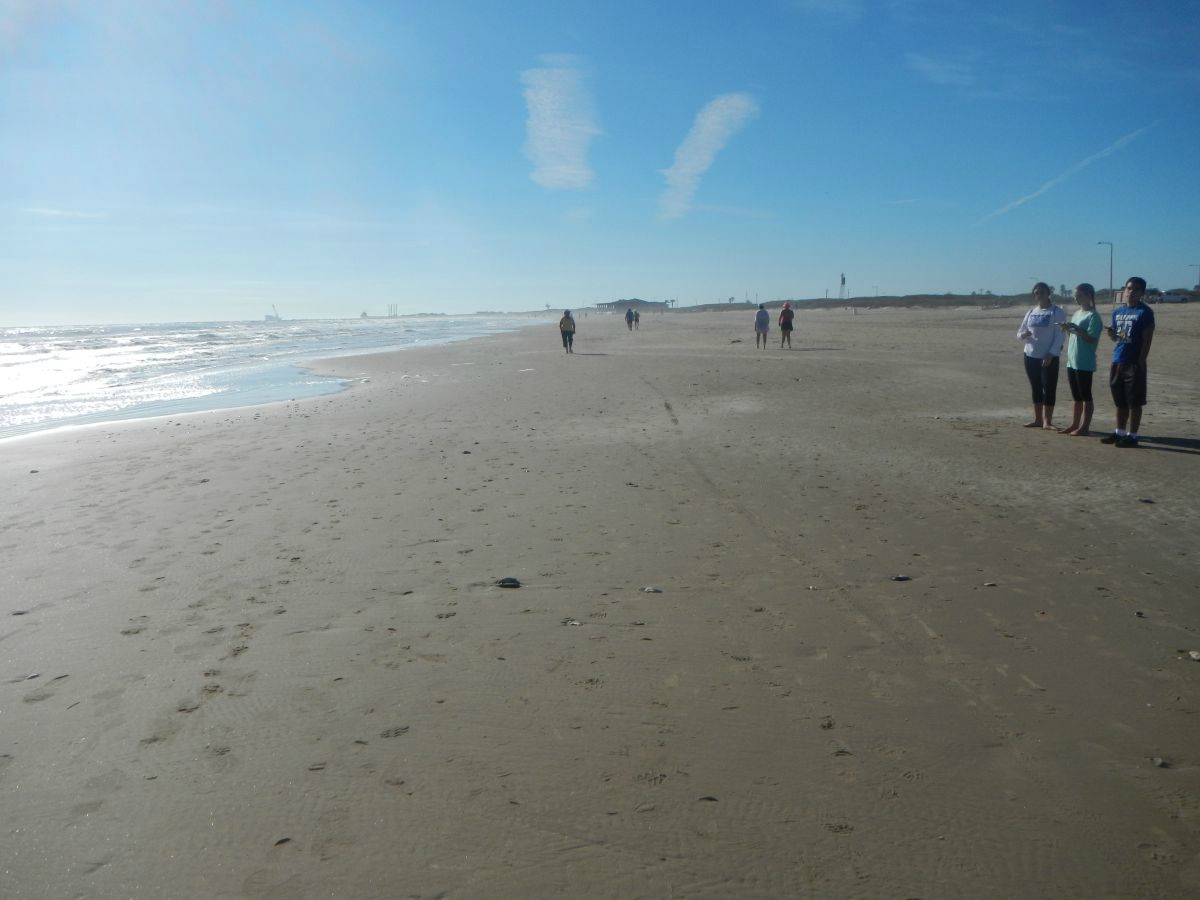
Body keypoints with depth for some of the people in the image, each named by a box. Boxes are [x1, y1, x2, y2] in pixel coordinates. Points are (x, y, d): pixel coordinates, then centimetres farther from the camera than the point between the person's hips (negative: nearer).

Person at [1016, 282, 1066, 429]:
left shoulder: (1057, 312, -4)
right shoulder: (1031, 312, 11)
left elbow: (1059, 336, -10)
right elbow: (1019, 333, 13)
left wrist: (1051, 354, -19)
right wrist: (1023, 335, -12)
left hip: (1049, 357, -5)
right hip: (1030, 356, 5)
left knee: (1049, 388, -4)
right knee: (1035, 388, 10)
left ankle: (1047, 421, 0)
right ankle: (1038, 419, 17)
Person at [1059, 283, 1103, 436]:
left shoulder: (1093, 316, -10)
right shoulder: (1076, 314, 16)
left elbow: (1092, 339, -16)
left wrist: (1077, 329, -22)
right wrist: (1068, 330, 1)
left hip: (1084, 363, -8)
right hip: (1072, 361, 8)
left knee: (1085, 396, -2)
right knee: (1076, 397, 13)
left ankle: (1084, 426, 1)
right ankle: (1074, 425, 19)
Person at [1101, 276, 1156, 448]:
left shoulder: (1145, 312, -6)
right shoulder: (1117, 311, 13)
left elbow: (1147, 339, -10)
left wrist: (1141, 362, -15)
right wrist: (1111, 334, -3)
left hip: (1134, 363, -7)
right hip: (1117, 362, 7)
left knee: (1134, 402, 0)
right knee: (1120, 401, 14)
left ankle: (1132, 436, 4)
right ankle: (1119, 432, 24)